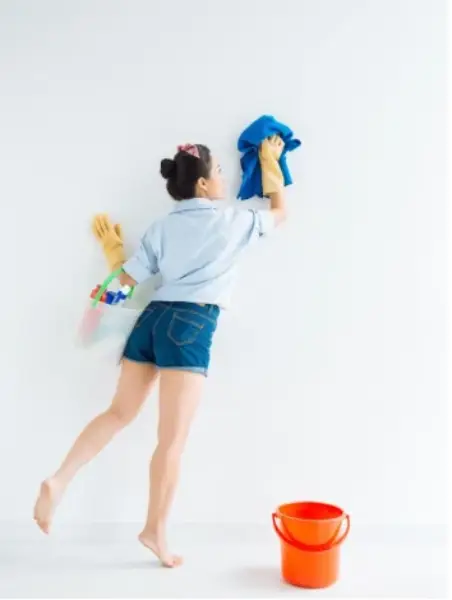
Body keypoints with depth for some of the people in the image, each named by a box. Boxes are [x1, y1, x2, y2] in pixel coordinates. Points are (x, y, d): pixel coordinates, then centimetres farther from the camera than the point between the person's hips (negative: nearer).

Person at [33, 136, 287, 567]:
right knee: (173, 436, -1)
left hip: (153, 317, 6)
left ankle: (58, 480, 6)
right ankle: (155, 530, 6)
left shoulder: (162, 228, 14)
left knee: (119, 412, 16)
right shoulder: (231, 220, 4)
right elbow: (280, 213, 21)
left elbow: (127, 279, 12)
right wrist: (270, 162, 32)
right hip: (190, 324, -6)